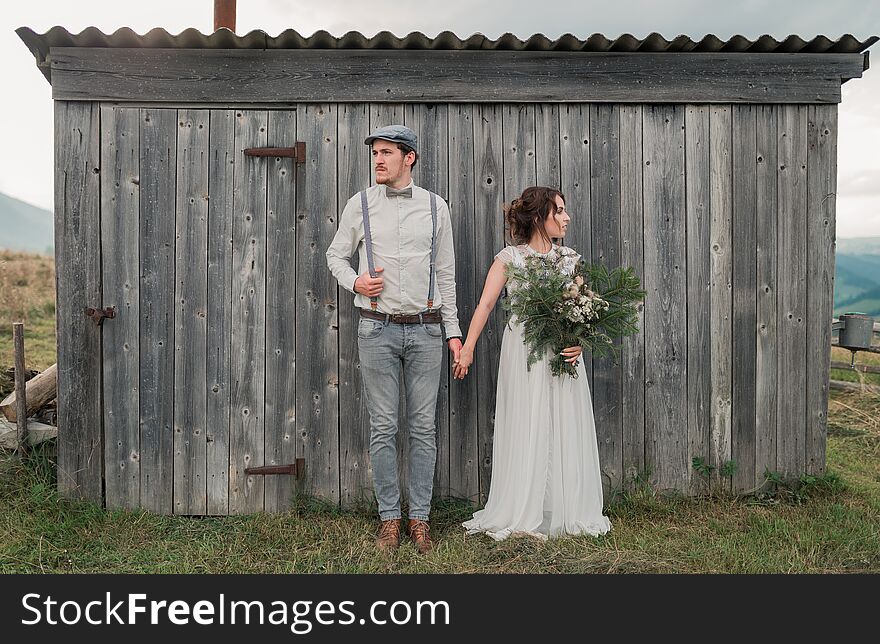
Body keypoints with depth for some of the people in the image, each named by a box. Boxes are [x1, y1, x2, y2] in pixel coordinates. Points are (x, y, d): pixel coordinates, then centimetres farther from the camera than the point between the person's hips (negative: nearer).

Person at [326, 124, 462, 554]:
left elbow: (446, 272, 9)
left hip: (425, 329, 1)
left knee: (423, 426, 4)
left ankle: (420, 518, 16)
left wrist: (453, 330, 7)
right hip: (377, 328, 0)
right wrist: (354, 282, -9)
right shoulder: (360, 204, 4)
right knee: (383, 427, 3)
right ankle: (389, 518, 16)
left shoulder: (435, 207, 6)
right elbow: (336, 255, 13)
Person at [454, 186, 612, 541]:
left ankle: (565, 514, 20)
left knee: (566, 431, 6)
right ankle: (524, 516, 15)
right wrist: (468, 348, -20)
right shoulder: (509, 258, 0)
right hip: (523, 352, -3)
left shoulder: (570, 259, 10)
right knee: (526, 431, 2)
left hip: (563, 354, 4)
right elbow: (486, 304, -9)